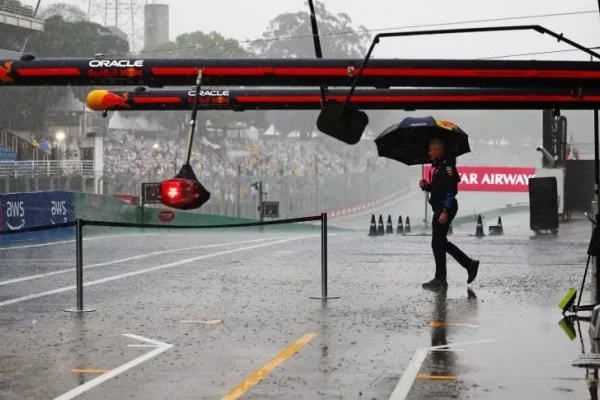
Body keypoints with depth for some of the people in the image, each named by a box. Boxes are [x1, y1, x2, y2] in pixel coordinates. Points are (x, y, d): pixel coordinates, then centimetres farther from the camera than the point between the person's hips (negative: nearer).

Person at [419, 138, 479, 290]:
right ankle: (469, 264, 20)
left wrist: (445, 211, -26)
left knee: (438, 243, -5)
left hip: (445, 208, -10)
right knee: (441, 242, 15)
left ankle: (440, 280, 1)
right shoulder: (438, 166, 17)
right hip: (439, 208, 10)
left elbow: (450, 190, -21)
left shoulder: (447, 165, -14)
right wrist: (426, 186, 5)